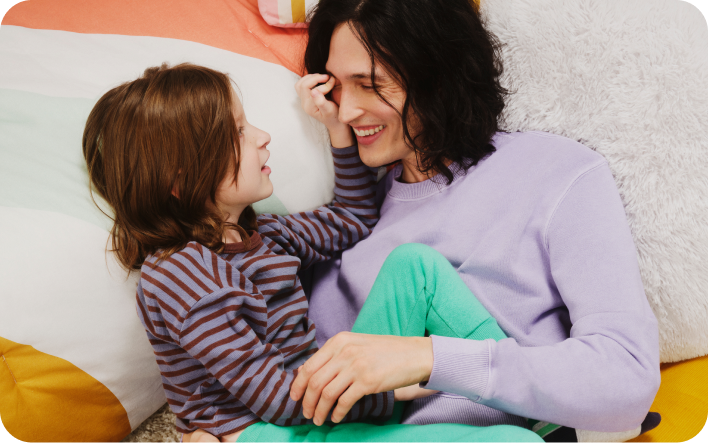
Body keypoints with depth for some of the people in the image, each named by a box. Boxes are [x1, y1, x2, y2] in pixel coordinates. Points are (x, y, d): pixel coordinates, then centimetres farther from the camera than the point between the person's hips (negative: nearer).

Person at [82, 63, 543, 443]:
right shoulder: (179, 275, -18)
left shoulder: (253, 234, 11)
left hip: (326, 402, 10)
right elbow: (272, 396, -19)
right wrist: (389, 390, -16)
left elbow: (354, 219, 25)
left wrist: (339, 128, 18)